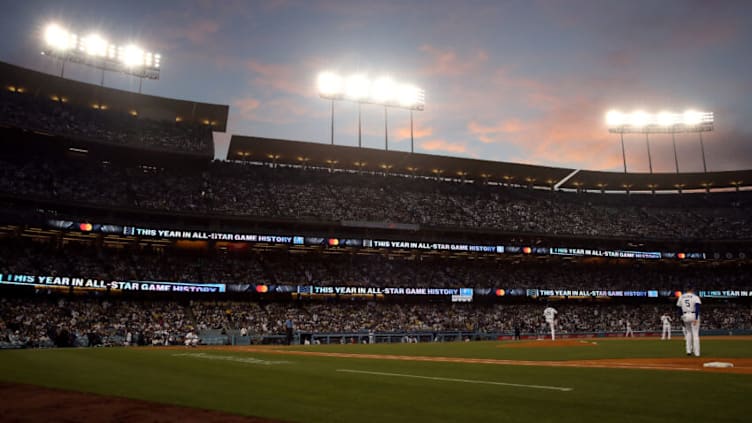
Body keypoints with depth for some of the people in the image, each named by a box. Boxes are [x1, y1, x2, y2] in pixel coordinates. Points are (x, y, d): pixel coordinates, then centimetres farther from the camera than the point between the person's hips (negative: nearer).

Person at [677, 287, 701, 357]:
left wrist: (682, 319, 17)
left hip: (685, 316, 4)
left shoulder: (681, 297, 9)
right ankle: (696, 353, -2)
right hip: (693, 316, -4)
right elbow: (697, 308, -16)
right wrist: (696, 319, -21)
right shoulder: (695, 297, -3)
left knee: (688, 332, 18)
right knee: (695, 334, 0)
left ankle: (689, 350, 10)